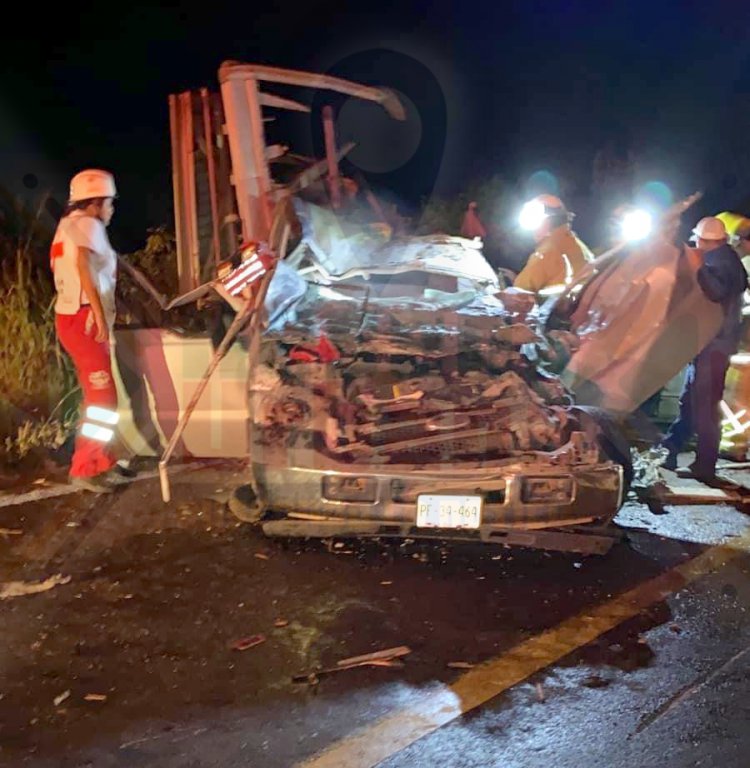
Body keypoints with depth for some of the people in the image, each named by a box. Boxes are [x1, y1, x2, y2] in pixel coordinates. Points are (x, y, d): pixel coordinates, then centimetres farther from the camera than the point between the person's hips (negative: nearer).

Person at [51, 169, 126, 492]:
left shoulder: (68, 225, 21)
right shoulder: (88, 225, -10)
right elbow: (84, 265, -26)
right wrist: (100, 317, -28)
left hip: (72, 317, 10)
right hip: (84, 319, -10)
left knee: (96, 395, 14)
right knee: (103, 397, -9)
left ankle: (99, 462, 19)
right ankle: (85, 468, -8)